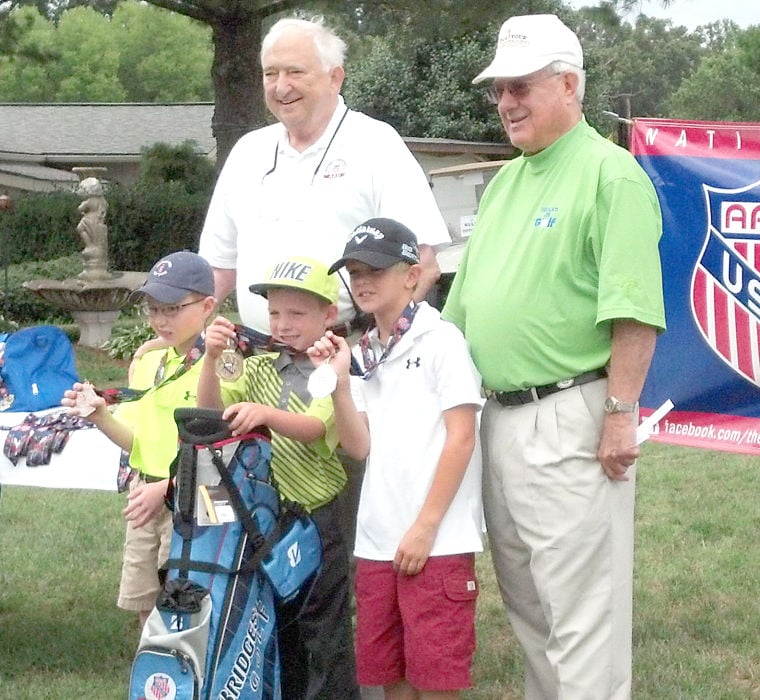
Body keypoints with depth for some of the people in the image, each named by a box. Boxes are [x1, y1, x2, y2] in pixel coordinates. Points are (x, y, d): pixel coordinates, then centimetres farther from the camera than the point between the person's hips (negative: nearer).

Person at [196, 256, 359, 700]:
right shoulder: (260, 369, 10)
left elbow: (314, 427, -21)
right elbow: (211, 410, -1)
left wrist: (264, 413, -38)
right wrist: (212, 358, -18)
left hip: (317, 518, -5)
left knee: (324, 635, 0)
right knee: (274, 630, 13)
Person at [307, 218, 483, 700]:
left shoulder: (440, 340, -4)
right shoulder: (365, 355, 14)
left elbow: (460, 438, -9)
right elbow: (360, 446, 7)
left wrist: (425, 527, -12)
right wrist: (339, 383, -6)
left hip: (437, 541, -6)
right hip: (377, 541, 7)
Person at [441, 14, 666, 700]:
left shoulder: (609, 173, -11)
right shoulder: (506, 180, 17)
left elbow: (635, 312, -17)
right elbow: (463, 302, 21)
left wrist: (620, 414, -20)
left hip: (569, 420, -9)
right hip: (499, 415, 9)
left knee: (580, 604, -4)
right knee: (524, 595, 17)